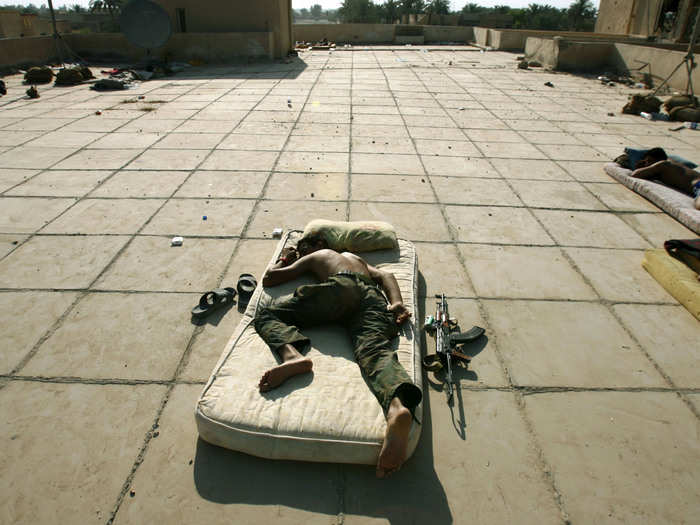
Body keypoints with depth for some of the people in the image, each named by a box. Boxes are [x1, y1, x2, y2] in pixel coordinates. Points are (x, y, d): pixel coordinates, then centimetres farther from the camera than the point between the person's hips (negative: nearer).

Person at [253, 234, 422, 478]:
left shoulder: (314, 257, 33)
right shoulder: (355, 257, 47)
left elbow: (269, 278, 33)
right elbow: (385, 276, 29)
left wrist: (284, 260, 52)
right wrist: (396, 302, 14)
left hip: (341, 288, -4)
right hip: (374, 298, 4)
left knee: (266, 315, 4)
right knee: (375, 351, -26)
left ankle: (292, 355, -32)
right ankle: (398, 406, -61)